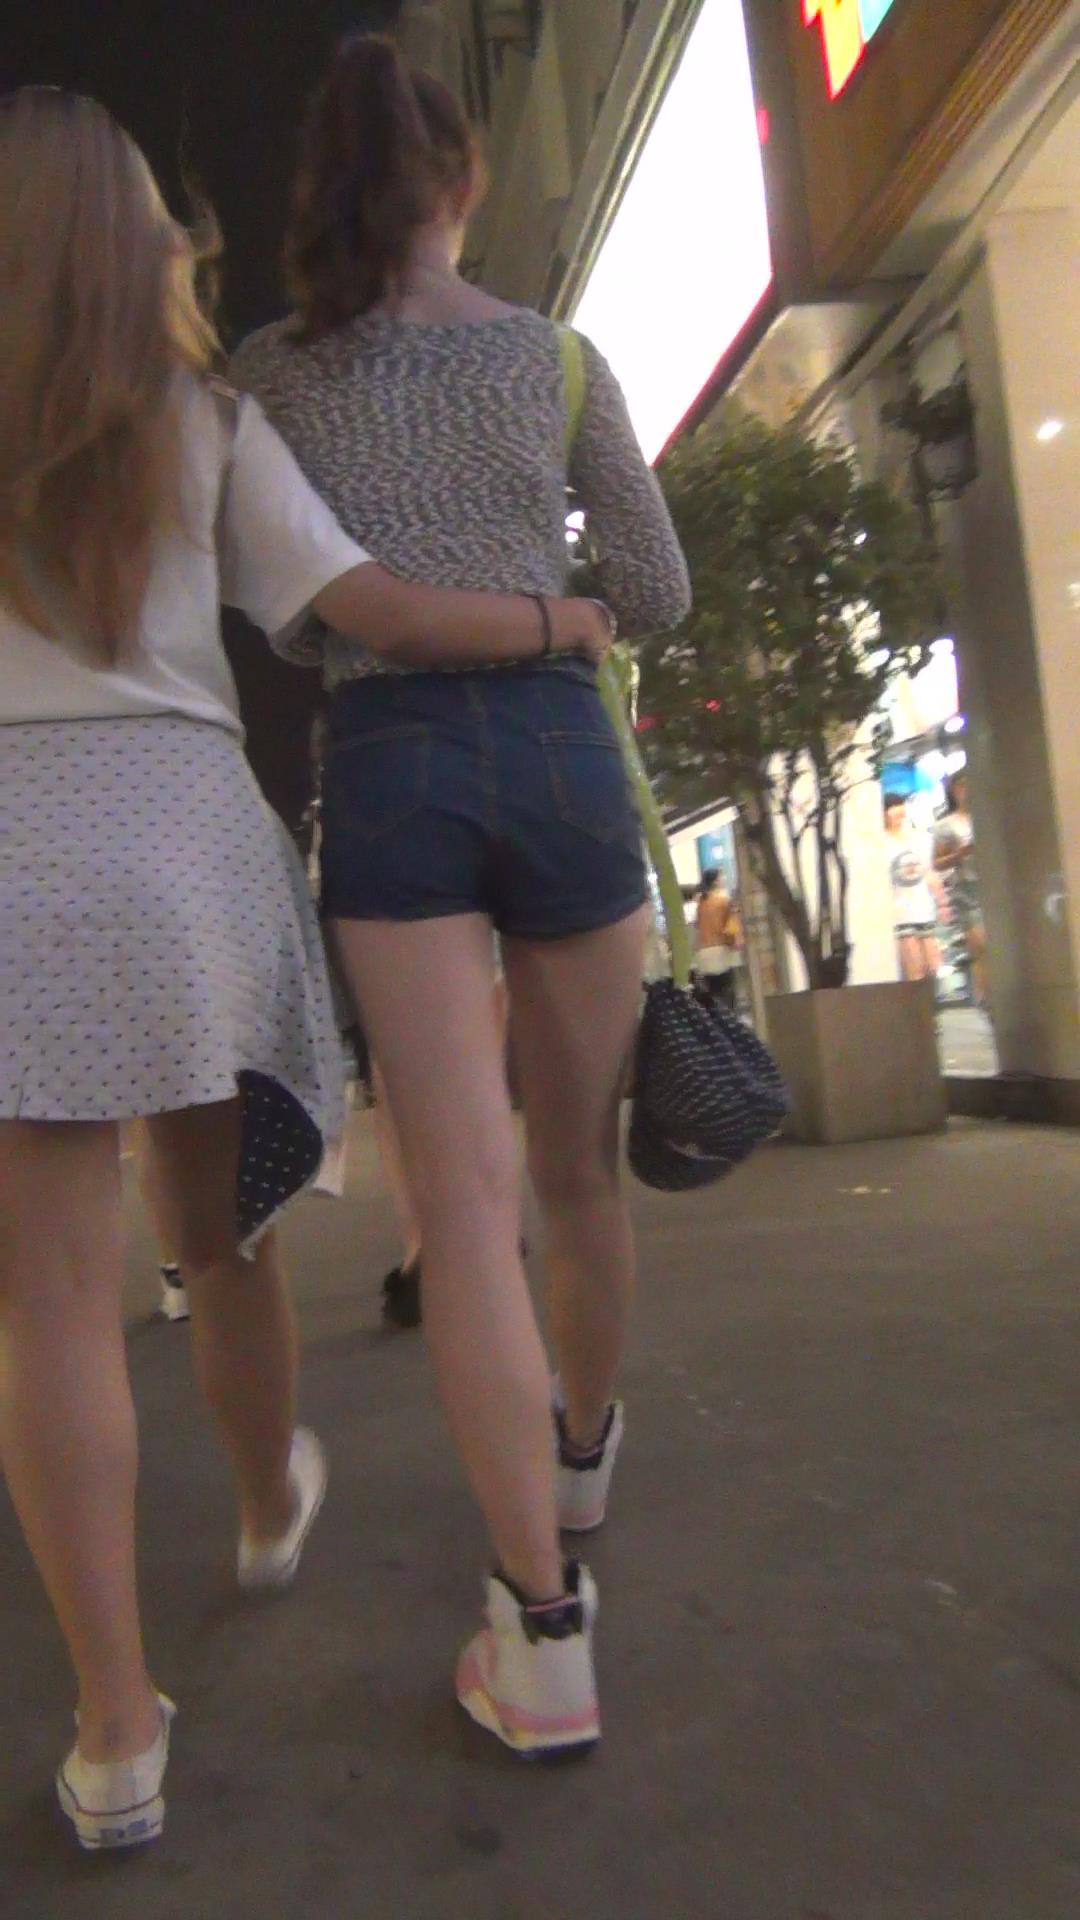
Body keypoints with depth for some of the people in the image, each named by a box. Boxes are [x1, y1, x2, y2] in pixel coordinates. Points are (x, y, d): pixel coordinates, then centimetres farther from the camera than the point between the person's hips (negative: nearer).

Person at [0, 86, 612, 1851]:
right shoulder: (202, 415, 9)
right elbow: (369, 611, -1)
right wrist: (562, 622, 11)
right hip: (183, 825, 2)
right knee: (225, 1239, 18)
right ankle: (270, 1509, 42)